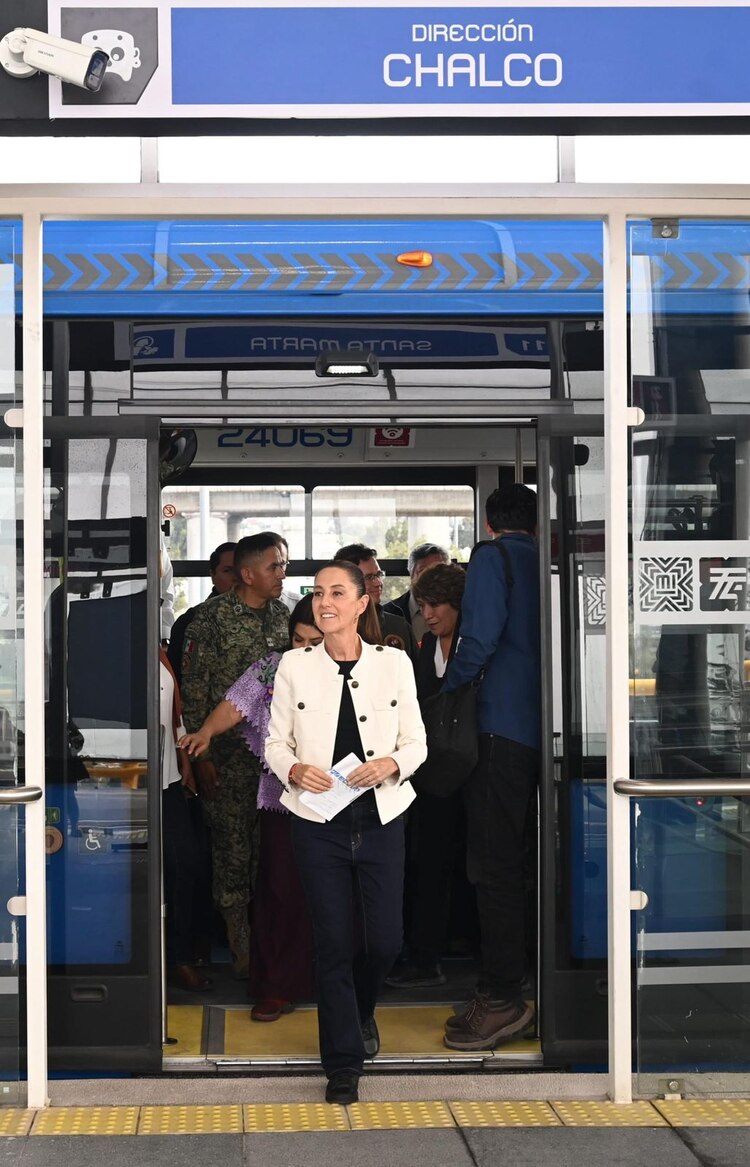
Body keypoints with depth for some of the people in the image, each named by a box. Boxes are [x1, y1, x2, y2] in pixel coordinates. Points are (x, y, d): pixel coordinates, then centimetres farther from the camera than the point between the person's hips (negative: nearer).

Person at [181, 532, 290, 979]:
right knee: (232, 848, 0)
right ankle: (241, 945, 10)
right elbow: (194, 689, -7)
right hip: (229, 754, -4)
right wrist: (202, 754, -10)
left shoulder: (283, 614, 9)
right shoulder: (214, 616, -6)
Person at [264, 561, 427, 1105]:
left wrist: (390, 764, -17)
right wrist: (294, 769, -17)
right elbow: (276, 742, 3)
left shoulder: (394, 663, 0)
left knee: (385, 940, 5)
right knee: (335, 942, 1)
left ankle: (361, 1012, 39)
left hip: (382, 820, 1)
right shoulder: (295, 666, -1)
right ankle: (343, 1062, 14)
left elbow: (416, 742, 3)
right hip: (319, 823, -1)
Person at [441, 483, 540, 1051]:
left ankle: (503, 998, -6)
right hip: (542, 725, 7)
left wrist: (448, 688, -1)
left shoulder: (492, 558, -3)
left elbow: (481, 638, -16)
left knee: (494, 864, -6)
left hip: (503, 724, -7)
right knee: (517, 860, 14)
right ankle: (509, 987, 20)